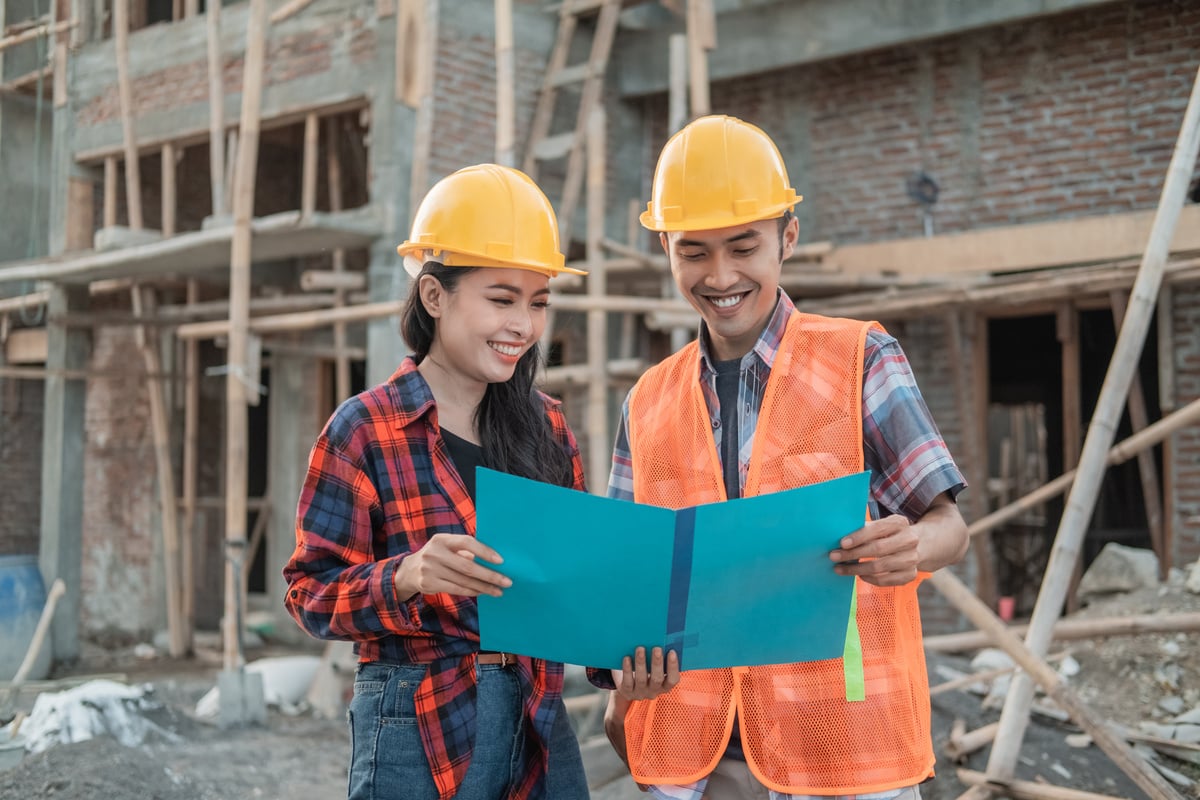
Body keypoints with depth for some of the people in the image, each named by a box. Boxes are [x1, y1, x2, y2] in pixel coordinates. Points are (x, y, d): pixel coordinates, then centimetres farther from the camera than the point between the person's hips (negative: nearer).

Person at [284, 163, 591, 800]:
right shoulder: (364, 429, -7)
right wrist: (407, 576, -27)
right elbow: (314, 592, -9)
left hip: (537, 718, 5)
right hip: (417, 729, -4)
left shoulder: (546, 425, 8)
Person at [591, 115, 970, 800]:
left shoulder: (860, 360, -1)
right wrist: (623, 672, -10)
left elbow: (949, 525, -4)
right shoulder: (648, 404, 8)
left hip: (843, 742, -2)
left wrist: (911, 549, -27)